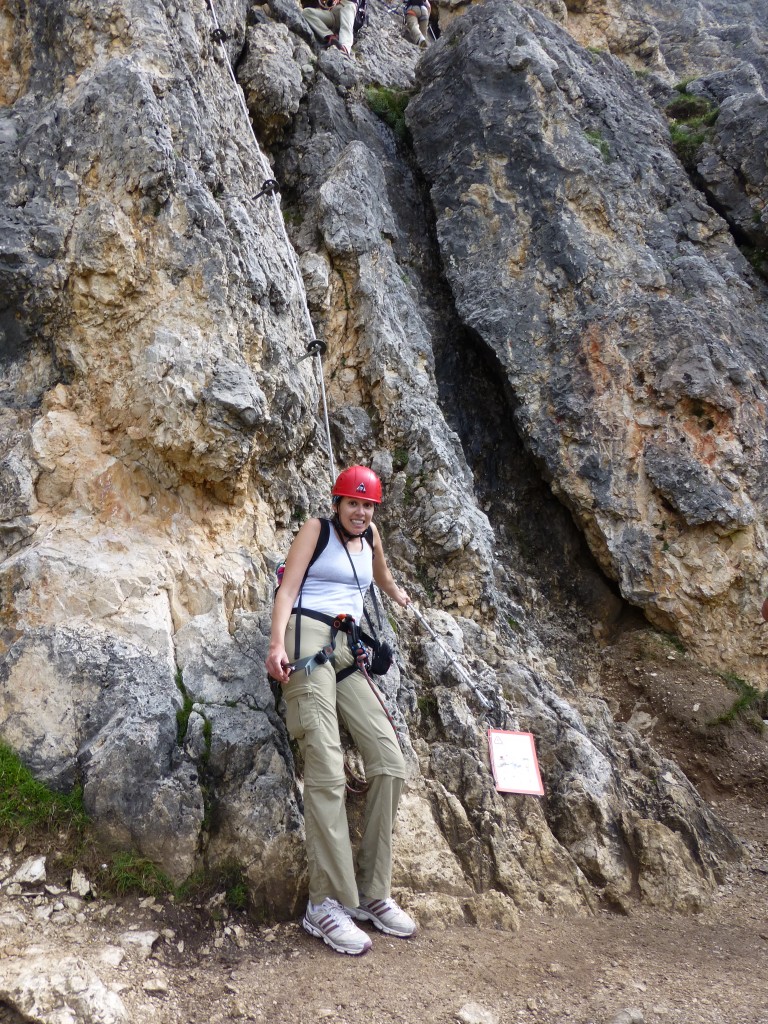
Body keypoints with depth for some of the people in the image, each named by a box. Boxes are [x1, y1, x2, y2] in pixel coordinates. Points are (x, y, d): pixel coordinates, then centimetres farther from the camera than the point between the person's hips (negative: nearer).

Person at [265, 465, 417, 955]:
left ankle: (372, 892, 3)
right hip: (308, 637, -6)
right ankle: (327, 902, -14)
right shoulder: (317, 529, 6)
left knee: (391, 764, -5)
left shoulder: (370, 535, 21)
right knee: (328, 771, -18)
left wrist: (397, 594, 61)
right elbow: (288, 589, -5)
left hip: (348, 650, 6)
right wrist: (277, 644, -19)